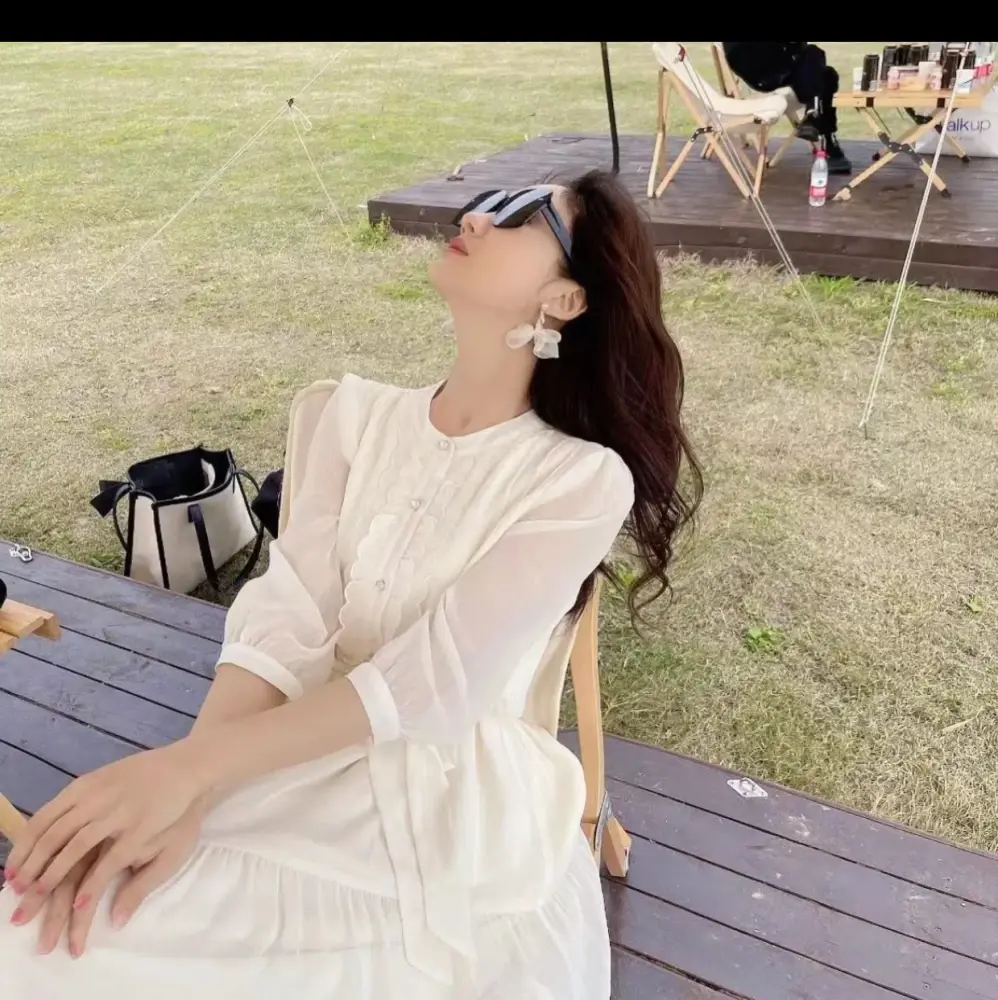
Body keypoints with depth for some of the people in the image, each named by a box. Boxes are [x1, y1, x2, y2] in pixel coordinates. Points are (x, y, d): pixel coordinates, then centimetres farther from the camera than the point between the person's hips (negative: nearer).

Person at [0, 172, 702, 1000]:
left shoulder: (582, 479, -9)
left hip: (462, 823, -4)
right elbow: (286, 619, -5)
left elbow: (439, 679, -17)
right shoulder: (359, 414, 4)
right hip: (294, 781, 4)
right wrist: (181, 798, -19)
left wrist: (188, 765, -21)